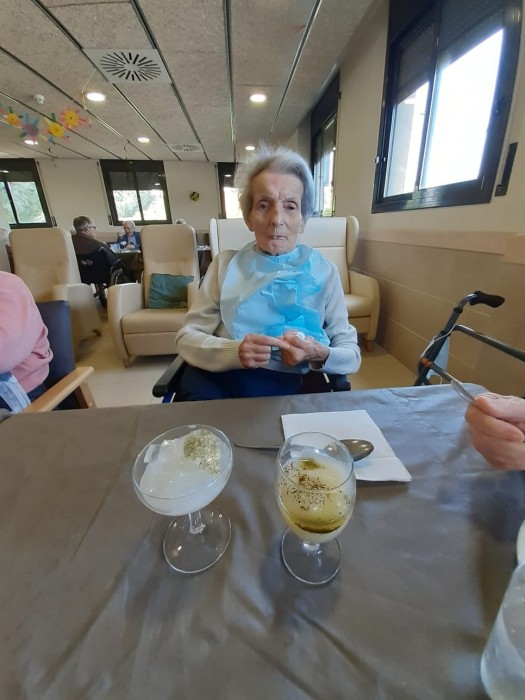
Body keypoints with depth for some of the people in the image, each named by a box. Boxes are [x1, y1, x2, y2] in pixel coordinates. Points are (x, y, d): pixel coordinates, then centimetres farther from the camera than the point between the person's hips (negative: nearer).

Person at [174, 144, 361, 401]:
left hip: (288, 385, 1)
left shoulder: (324, 271, 6)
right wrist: (235, 351, -19)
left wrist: (319, 355, -17)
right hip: (218, 378, 1)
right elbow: (186, 337, 2)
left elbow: (352, 354, 7)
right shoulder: (225, 264, 8)